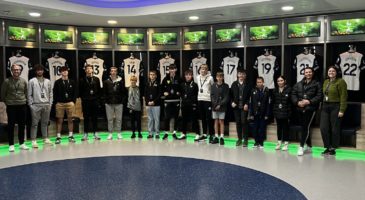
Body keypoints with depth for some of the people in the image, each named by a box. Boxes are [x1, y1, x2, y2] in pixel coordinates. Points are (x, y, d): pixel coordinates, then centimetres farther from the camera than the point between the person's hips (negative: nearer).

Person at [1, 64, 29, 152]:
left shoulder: (23, 81, 4)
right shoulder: (7, 81, -5)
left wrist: (24, 100, 6)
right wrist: (7, 102, 7)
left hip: (22, 105, 3)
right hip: (11, 106, -3)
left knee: (22, 125, 8)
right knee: (11, 126, 2)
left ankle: (22, 143, 18)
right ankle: (11, 145, 10)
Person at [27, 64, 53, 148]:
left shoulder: (48, 81, 11)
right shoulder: (32, 81, 2)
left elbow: (51, 93, 12)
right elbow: (29, 94, 0)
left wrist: (50, 103, 3)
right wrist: (31, 105, -6)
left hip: (46, 105, 3)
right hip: (36, 105, -3)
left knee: (45, 123, 10)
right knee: (34, 123, -2)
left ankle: (46, 138, 17)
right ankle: (33, 141, -1)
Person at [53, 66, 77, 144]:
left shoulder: (72, 82, 8)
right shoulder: (57, 82, 2)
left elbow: (74, 93, 9)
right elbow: (55, 93, 1)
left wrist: (73, 101, 0)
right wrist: (56, 102, -6)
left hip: (70, 103, 2)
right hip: (60, 103, -2)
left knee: (70, 119, 6)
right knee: (59, 120, 1)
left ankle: (71, 136, 13)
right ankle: (58, 137, 6)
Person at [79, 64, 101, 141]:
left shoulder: (96, 79, 8)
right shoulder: (82, 80, 4)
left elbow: (99, 90, 8)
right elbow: (80, 91, 4)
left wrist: (97, 98, -1)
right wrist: (83, 98, -4)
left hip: (95, 101, 1)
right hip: (86, 102, -1)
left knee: (95, 117, 5)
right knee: (86, 118, 2)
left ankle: (95, 133, 11)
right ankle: (86, 134, 7)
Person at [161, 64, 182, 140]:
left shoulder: (178, 79, 2)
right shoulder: (165, 79, 4)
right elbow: (161, 87, 13)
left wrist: (179, 92, -6)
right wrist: (164, 93, -3)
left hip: (176, 100, 0)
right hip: (168, 100, 0)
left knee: (176, 117, 5)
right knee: (167, 117, -1)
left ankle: (174, 132, 15)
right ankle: (166, 132, 10)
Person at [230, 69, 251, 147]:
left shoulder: (248, 85, 0)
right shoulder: (234, 84, 9)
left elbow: (250, 96, -3)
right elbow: (231, 94, 10)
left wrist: (247, 104, -11)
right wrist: (232, 102, -3)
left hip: (244, 106, -3)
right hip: (236, 106, 3)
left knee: (244, 122, -5)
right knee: (238, 122, 7)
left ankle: (245, 139, 3)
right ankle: (239, 138, 17)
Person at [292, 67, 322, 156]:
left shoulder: (316, 84, 2)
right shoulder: (298, 84, 14)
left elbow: (319, 96, -6)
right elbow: (293, 94, 11)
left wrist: (309, 101, -16)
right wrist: (297, 102, -6)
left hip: (310, 109, -5)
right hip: (300, 109, 5)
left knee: (306, 127, -13)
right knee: (304, 128, 11)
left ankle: (301, 147, -12)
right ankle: (309, 146, 24)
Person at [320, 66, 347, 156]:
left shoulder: (340, 81, -5)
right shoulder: (326, 82, 16)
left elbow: (343, 97, -11)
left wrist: (342, 110, -16)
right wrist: (323, 106, 4)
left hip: (335, 107, -6)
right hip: (325, 107, 6)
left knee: (334, 129, 0)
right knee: (323, 128, 0)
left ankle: (333, 149, 11)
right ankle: (327, 147, 13)